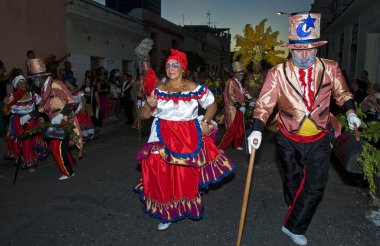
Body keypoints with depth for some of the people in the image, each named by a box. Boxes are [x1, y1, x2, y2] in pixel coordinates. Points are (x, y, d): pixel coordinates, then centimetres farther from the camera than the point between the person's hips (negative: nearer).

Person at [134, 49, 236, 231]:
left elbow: (212, 104, 10)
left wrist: (205, 122, -4)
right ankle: (167, 212, 19)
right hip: (164, 137, 1)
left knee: (187, 173, 3)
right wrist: (149, 105, -16)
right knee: (163, 174, -2)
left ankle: (187, 207, 30)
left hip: (189, 138, -1)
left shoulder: (194, 88, -1)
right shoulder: (158, 90, 4)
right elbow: (144, 115, 6)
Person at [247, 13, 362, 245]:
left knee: (315, 186, 1)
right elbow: (264, 104, -16)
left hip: (319, 140, 1)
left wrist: (350, 112, -8)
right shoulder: (278, 73, -15)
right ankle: (297, 211, 49)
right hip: (289, 140, -1)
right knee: (292, 181, 20)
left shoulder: (330, 68, -9)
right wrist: (257, 131, -28)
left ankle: (295, 226, 19)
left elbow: (342, 93, 8)